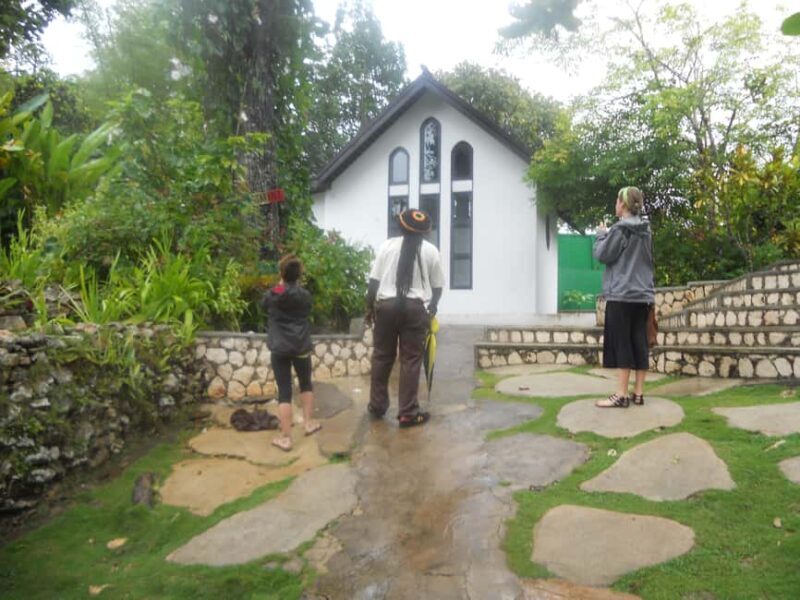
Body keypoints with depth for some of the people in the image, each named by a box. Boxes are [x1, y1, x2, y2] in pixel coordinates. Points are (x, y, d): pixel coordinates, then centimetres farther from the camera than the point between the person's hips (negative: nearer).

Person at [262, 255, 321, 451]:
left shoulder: (272, 295, -4)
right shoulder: (305, 295, -3)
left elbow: (264, 305, 16)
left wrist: (280, 285, 19)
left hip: (280, 349, -1)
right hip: (301, 347, 1)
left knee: (284, 392, 0)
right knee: (306, 384, 23)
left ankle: (285, 437, 2)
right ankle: (308, 423, 30)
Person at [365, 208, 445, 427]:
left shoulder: (388, 245, 3)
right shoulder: (430, 251, 4)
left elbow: (374, 280, 1)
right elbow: (437, 287, 7)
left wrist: (370, 306, 11)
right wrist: (432, 308, 23)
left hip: (386, 304, 1)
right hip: (415, 308, -1)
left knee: (381, 356, 13)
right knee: (411, 359, 4)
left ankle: (377, 406, 24)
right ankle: (408, 413, 8)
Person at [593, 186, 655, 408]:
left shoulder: (619, 229, -9)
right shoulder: (646, 231, 14)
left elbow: (603, 255, -7)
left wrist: (601, 234, 9)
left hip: (621, 294, -7)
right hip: (643, 294, 7)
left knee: (621, 343, -5)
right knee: (639, 342, 8)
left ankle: (621, 395, -5)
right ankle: (638, 393, 11)